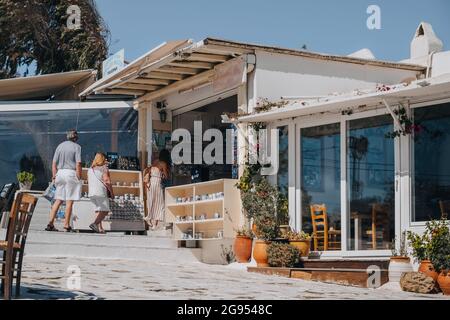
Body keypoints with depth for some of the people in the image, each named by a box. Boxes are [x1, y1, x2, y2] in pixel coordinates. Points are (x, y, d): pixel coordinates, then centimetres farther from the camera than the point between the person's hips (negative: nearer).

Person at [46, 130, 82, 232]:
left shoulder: (60, 146, 11)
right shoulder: (77, 147, -3)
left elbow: (54, 163, 9)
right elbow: (78, 164, -10)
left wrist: (54, 176, 13)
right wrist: (79, 178, -7)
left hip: (60, 173, 5)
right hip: (71, 173, -5)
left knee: (58, 200, 8)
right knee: (69, 201, 0)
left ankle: (51, 223, 1)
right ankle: (66, 225, 1)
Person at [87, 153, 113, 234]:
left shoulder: (90, 169, 17)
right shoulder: (104, 168, -3)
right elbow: (107, 182, -12)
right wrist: (111, 192, -4)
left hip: (91, 193, 7)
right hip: (101, 192, -7)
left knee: (98, 210, 14)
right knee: (105, 210, -5)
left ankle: (100, 228, 4)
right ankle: (94, 224, -24)